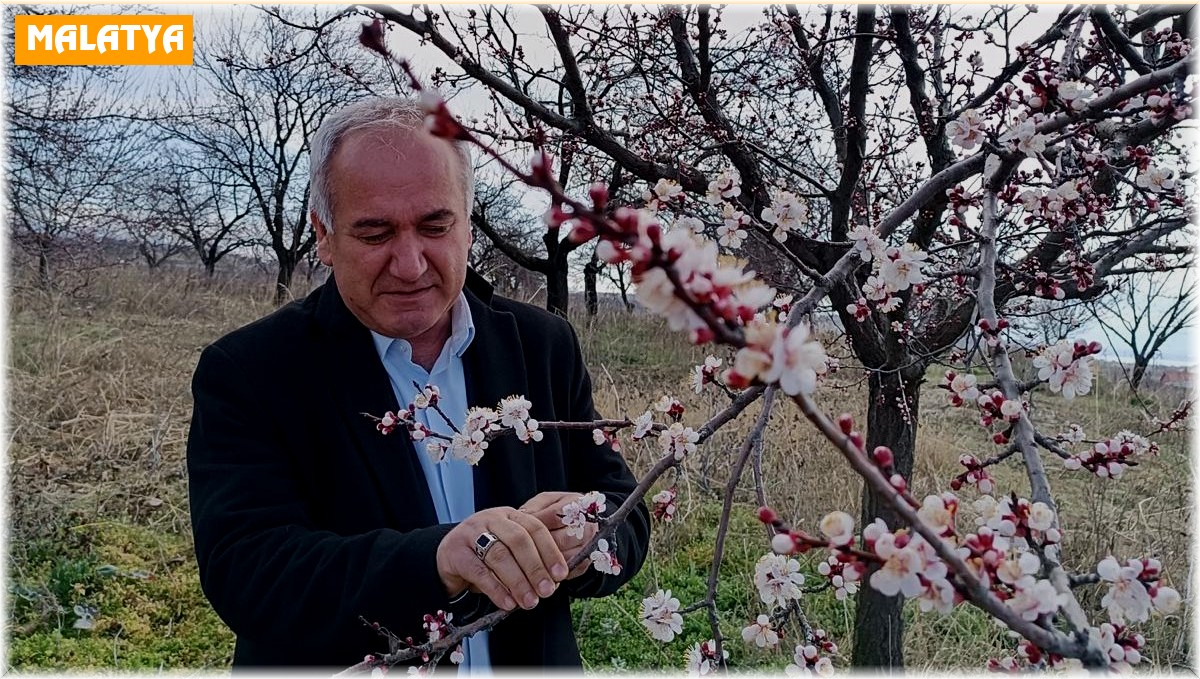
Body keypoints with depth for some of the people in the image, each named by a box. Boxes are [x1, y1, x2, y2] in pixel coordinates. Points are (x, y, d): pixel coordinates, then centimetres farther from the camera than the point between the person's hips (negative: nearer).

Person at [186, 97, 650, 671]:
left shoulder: (545, 347, -8)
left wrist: (580, 542, -30)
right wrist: (434, 560, -42)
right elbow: (244, 572, -26)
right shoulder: (245, 373, -16)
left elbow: (625, 516, -7)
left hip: (530, 661, 3)